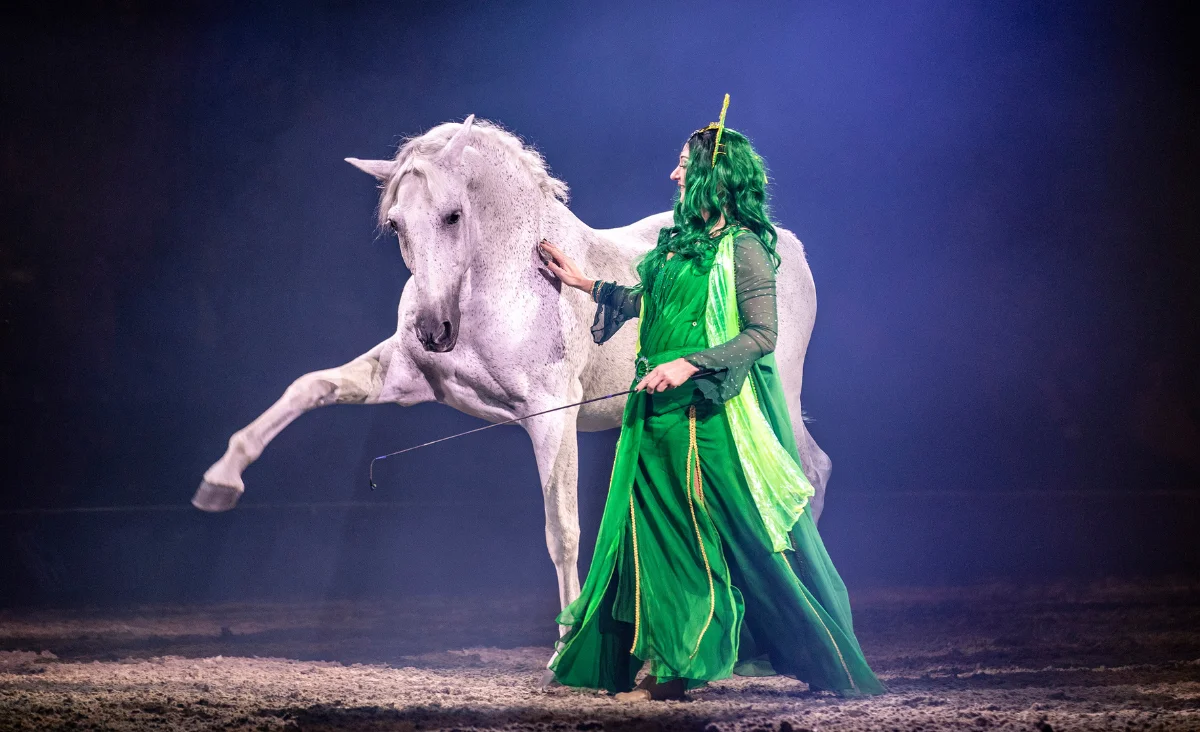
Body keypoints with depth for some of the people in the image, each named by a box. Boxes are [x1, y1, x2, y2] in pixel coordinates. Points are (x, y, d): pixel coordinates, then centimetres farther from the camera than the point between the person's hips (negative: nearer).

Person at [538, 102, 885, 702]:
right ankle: (666, 671, 10)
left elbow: (761, 335, -16)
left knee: (749, 538, -4)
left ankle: (827, 666, 5)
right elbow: (644, 303, 29)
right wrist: (580, 281, 32)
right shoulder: (680, 240, 14)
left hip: (716, 414, -8)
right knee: (659, 535, 5)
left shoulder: (743, 247, -10)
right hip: (661, 411, 8)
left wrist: (689, 364, -22)